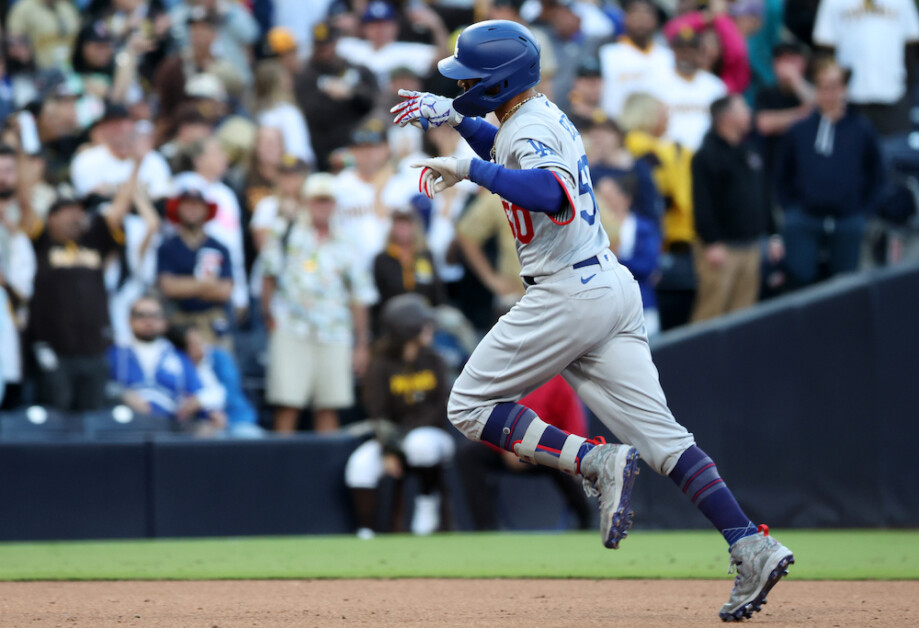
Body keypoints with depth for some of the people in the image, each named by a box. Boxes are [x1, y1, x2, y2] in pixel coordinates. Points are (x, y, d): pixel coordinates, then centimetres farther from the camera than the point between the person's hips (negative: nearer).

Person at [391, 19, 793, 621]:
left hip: (568, 295, -9)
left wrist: (471, 169, -32)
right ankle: (752, 546, -11)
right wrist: (454, 117, 32)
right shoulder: (544, 115, 17)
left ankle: (598, 461, -13)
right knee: (659, 433, 2)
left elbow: (554, 193, -36)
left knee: (470, 407, 3)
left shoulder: (529, 131, -13)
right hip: (613, 286, 9)